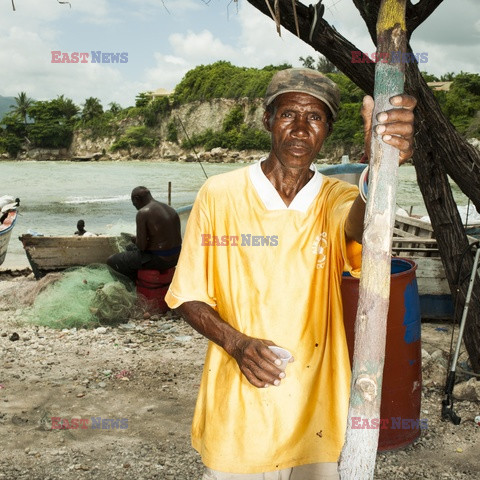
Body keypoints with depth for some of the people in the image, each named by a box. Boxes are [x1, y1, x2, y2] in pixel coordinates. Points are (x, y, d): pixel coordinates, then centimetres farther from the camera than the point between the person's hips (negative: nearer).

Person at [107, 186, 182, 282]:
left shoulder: (143, 213, -17)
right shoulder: (171, 209, 7)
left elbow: (141, 246, -19)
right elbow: (178, 240, 12)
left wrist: (136, 240, 5)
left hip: (159, 260, -9)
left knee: (111, 261, 4)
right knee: (130, 248, 32)